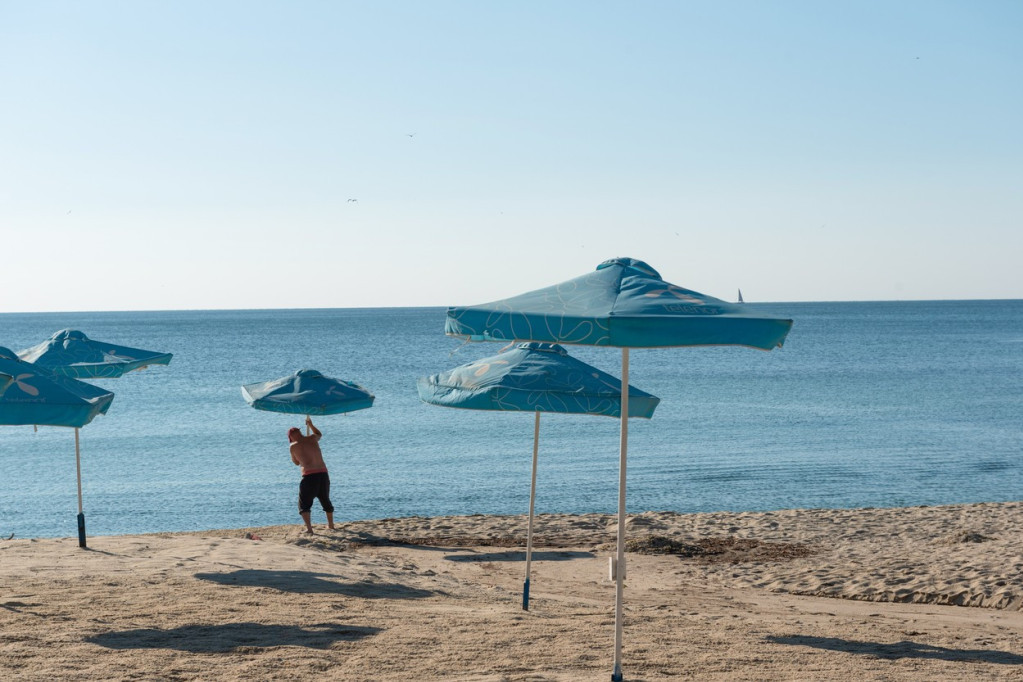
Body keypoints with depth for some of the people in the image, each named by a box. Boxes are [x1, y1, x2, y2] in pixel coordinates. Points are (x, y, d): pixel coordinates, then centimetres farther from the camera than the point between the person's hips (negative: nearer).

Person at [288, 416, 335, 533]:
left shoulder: (293, 447, -1)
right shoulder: (312, 438, 8)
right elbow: (319, 434, 34)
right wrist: (310, 425, 45)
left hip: (309, 476, -4)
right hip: (323, 473, 5)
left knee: (304, 503, 5)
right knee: (325, 500, 24)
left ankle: (309, 527, -12)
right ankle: (331, 525, 35)